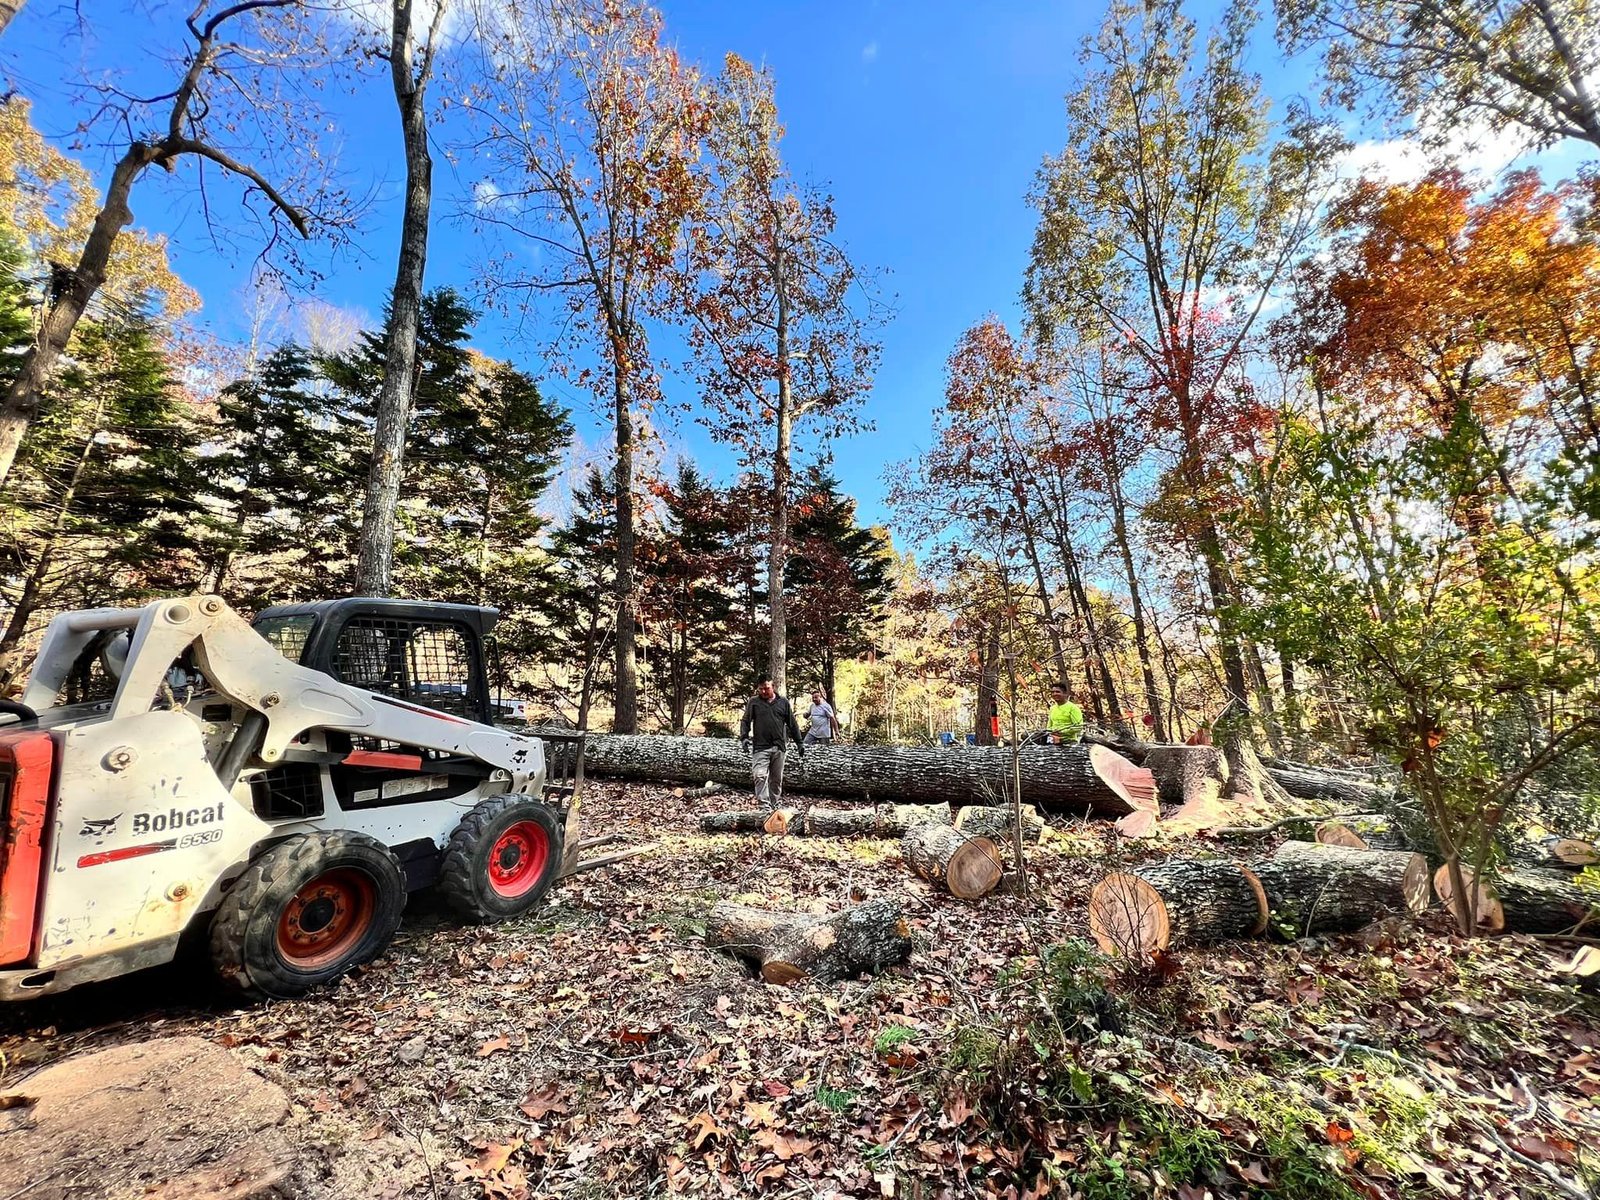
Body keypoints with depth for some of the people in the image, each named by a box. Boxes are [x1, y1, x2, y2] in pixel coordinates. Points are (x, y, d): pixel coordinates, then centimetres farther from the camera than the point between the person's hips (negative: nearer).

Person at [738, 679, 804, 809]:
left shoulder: (783, 702, 8)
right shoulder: (754, 702, 4)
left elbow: (792, 724, 12)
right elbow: (745, 720, 3)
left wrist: (799, 743, 11)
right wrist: (744, 737, -14)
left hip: (778, 747, 2)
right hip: (760, 747, -2)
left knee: (777, 779, 9)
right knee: (759, 776, -16)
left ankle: (776, 805, 21)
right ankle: (764, 806, -14)